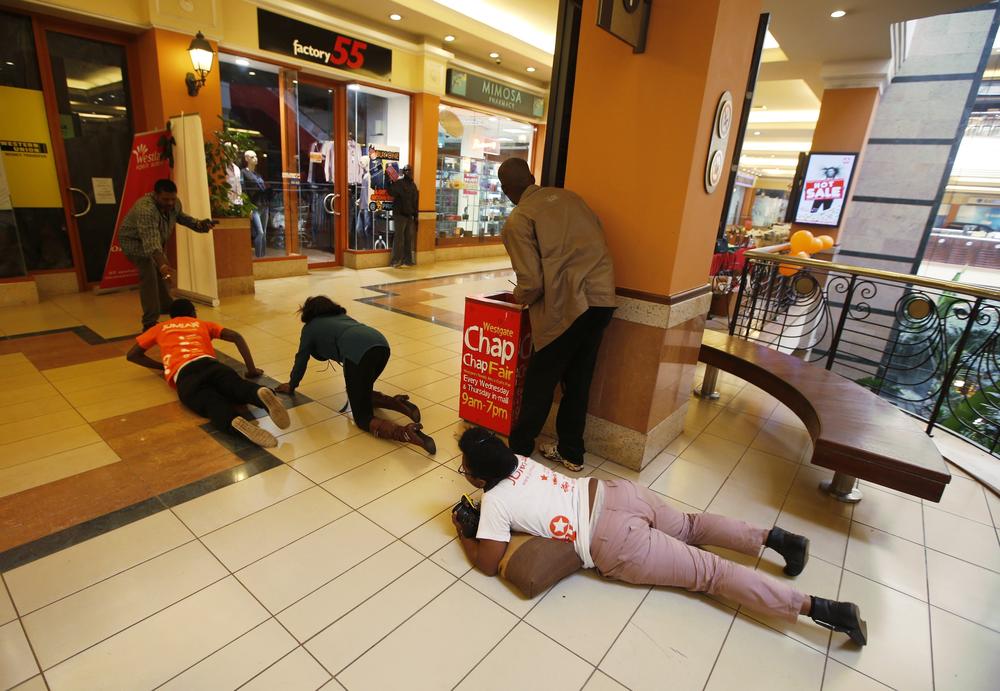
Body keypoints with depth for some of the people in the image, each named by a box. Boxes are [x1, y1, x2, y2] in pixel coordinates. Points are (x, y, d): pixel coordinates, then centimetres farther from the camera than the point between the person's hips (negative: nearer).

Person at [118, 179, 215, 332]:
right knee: (149, 276, -21)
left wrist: (199, 224, -6)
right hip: (135, 241, -8)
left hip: (156, 242, 8)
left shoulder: (175, 203, -16)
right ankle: (149, 324, -21)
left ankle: (166, 308, 41)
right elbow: (151, 241, -52)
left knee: (162, 275, 18)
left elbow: (180, 216, 10)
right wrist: (162, 265, -65)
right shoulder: (146, 209, -40)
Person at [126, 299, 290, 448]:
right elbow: (236, 337, 20)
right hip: (208, 363, 1)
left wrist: (162, 366, 46)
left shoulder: (160, 328, 37)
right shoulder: (203, 324, 35)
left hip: (184, 374, -1)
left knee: (212, 403, -26)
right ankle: (260, 393, -56)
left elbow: (132, 355, 38)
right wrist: (251, 370, 19)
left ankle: (235, 422, -58)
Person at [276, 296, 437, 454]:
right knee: (361, 393, 30)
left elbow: (301, 359, 33)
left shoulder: (310, 328, 26)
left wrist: (291, 386, 49)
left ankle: (404, 433, -26)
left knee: (363, 419, 1)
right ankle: (395, 402, 5)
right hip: (381, 345, 6)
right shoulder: (341, 316, 40)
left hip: (358, 352, -6)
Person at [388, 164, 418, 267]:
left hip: (410, 215, 7)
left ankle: (408, 259, 16)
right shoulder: (398, 182, -4)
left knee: (410, 237, 8)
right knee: (399, 237, -6)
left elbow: (416, 201, 17)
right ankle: (396, 260, 0)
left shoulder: (413, 184, 16)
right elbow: (391, 192, -20)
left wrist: (415, 214, 14)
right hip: (400, 214, -6)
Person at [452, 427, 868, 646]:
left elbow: (488, 564, -2)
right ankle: (773, 537, 23)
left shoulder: (494, 501, -7)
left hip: (617, 544, -6)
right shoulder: (518, 461, 13)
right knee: (688, 527, 28)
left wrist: (462, 533, 13)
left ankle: (820, 609, 4)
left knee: (710, 573, 1)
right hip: (615, 494, 6)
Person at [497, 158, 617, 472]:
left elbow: (532, 282, -11)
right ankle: (570, 452, 29)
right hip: (602, 298, 7)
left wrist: (518, 298, 11)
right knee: (579, 380, 17)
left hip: (568, 306, -6)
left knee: (540, 382, 8)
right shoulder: (567, 196, 14)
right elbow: (598, 235, 16)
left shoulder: (518, 221, -5)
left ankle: (519, 449, 21)